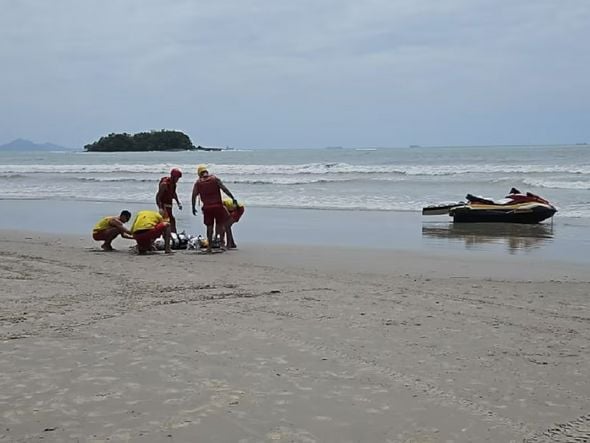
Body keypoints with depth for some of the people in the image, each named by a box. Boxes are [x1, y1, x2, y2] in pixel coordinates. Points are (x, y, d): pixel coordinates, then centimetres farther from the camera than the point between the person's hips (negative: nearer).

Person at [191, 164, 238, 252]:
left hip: (207, 207, 1)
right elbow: (224, 189, -4)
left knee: (209, 227, 10)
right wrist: (233, 198, -2)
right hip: (218, 206, -1)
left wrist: (193, 208, 10)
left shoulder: (198, 182, 6)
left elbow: (194, 195, 2)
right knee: (221, 224, 10)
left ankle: (209, 246, 11)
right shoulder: (214, 179, 2)